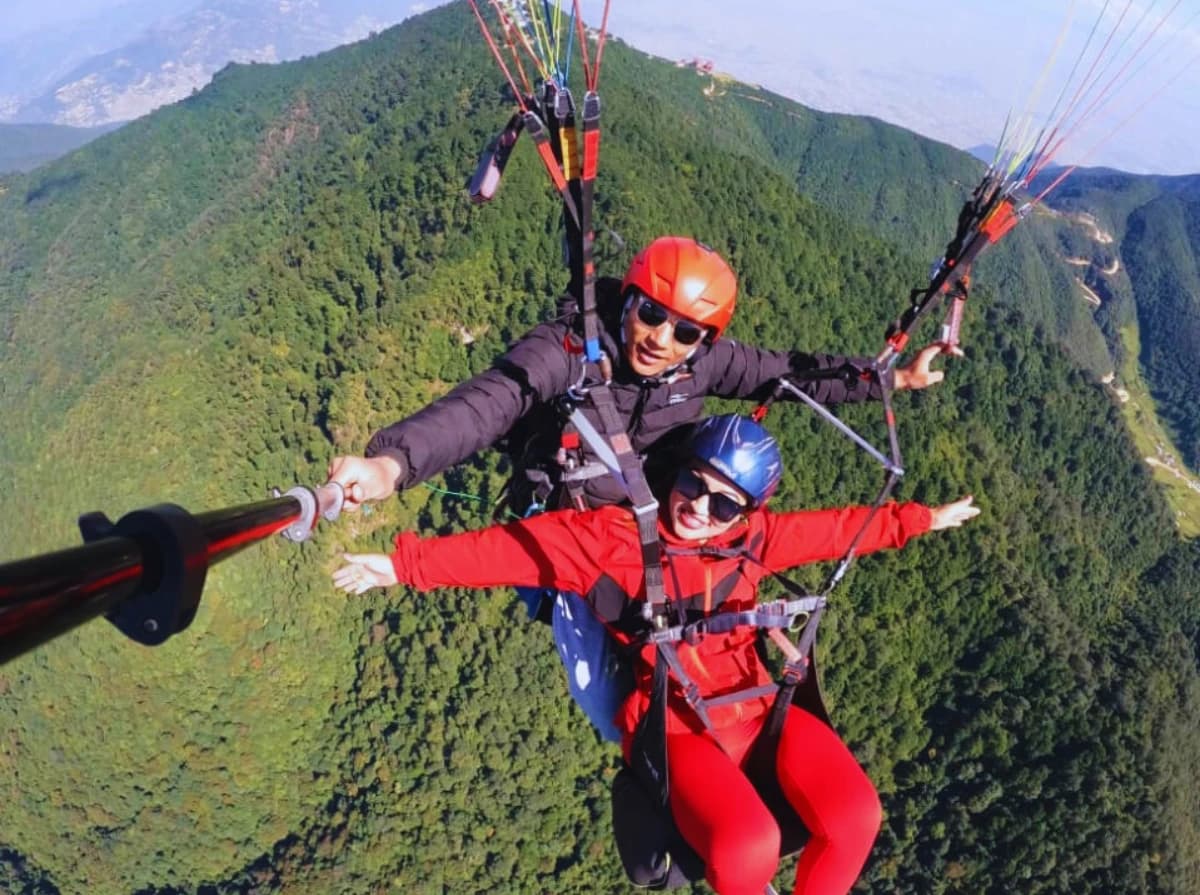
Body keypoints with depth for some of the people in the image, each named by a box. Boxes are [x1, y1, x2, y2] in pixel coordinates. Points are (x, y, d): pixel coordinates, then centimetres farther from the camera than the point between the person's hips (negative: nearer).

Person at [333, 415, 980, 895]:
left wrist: (920, 519, 28)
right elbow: (508, 548, -4)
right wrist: (406, 563, -8)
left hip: (762, 705, 4)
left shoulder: (753, 538, 8)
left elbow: (836, 529, 21)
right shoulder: (607, 538, -4)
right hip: (680, 727, -4)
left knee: (853, 816, -21)